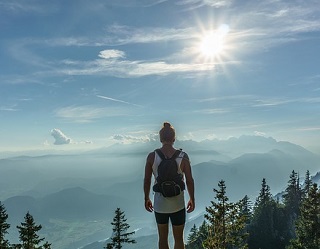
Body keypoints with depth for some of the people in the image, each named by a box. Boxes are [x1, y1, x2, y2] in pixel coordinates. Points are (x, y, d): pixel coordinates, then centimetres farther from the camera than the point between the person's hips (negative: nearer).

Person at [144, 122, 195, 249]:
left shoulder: (151, 156, -10)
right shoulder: (183, 156, -12)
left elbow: (147, 180, -3)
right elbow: (189, 181, -6)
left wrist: (146, 199, 11)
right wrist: (192, 199, 8)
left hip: (159, 205, 1)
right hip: (178, 205, -1)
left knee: (163, 238, 21)